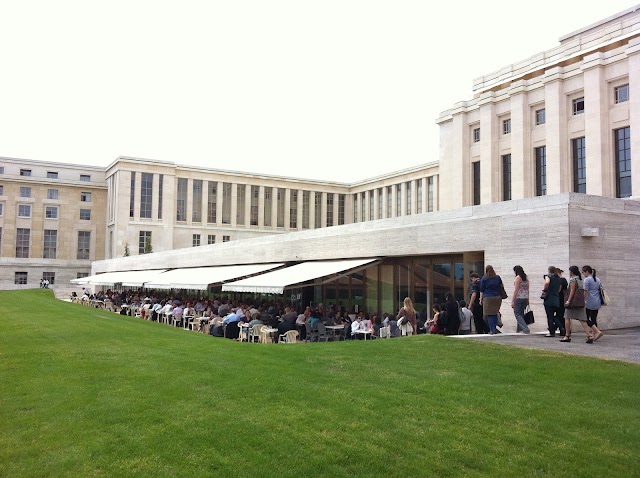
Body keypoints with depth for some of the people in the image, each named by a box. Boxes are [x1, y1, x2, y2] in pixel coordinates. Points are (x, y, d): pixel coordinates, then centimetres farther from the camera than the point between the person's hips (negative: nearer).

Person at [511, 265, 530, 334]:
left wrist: (512, 301, -12)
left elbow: (516, 290, -14)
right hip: (525, 298, 8)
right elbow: (527, 290, 15)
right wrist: (527, 300, 21)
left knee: (517, 314, -3)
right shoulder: (526, 278, 12)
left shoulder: (517, 278, -10)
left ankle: (525, 329, -14)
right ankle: (519, 329, 17)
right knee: (521, 314, 14)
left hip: (518, 298, -8)